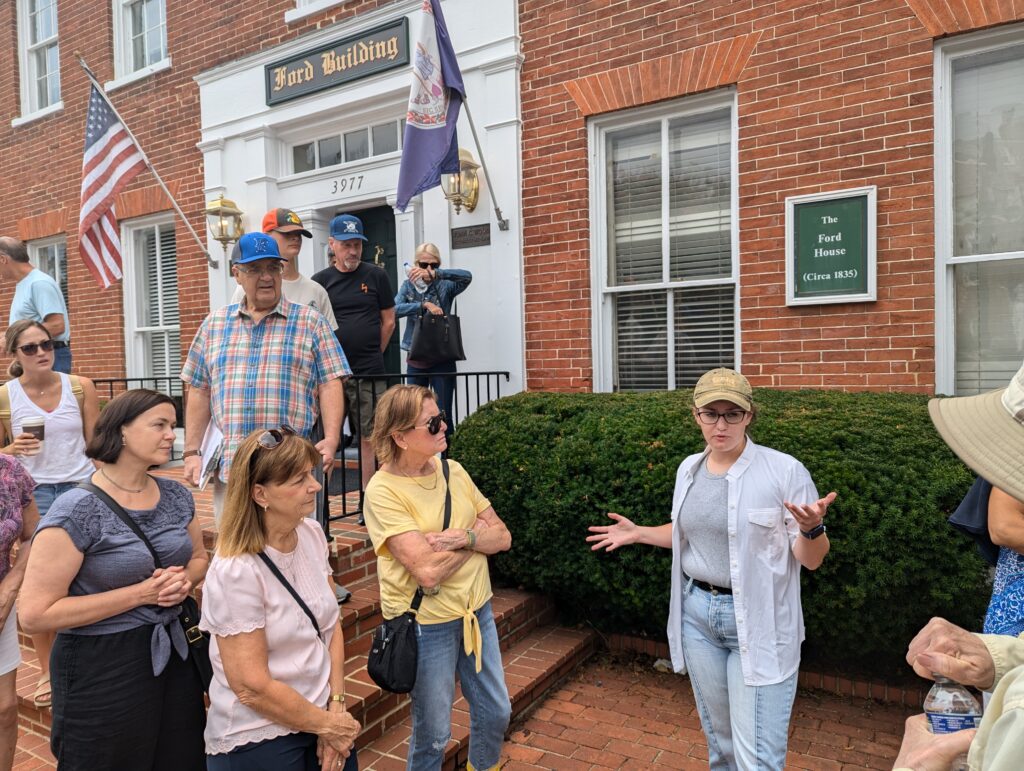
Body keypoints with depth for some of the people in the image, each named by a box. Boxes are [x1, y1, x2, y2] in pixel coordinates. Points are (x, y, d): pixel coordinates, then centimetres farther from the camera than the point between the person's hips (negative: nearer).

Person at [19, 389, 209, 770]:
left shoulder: (176, 496, 0)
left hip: (173, 652, 6)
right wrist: (141, 593, -21)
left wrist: (183, 581, -8)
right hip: (102, 666, -6)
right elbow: (35, 614, -19)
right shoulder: (77, 511, -18)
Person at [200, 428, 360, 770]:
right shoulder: (235, 572, -24)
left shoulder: (313, 535, -5)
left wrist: (336, 707, -5)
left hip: (322, 717, 6)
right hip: (257, 741, -5)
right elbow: (252, 687, -20)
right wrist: (326, 725, -10)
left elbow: (332, 625, 2)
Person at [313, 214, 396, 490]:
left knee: (369, 438, 3)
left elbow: (388, 321, 10)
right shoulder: (320, 280, 7)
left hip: (369, 374, -1)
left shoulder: (376, 276, 6)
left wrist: (372, 354, 10)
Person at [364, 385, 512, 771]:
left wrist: (462, 537, -21)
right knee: (433, 734, 13)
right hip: (426, 624, -6)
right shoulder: (383, 491, -20)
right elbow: (428, 572, -26)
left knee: (496, 712, 21)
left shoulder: (453, 470, -2)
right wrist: (477, 531, -13)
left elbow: (502, 537, -1)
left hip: (476, 610, 6)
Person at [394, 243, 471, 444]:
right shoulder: (409, 285, 6)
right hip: (415, 360, 2)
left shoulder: (445, 285, 0)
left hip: (441, 360, -2)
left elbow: (467, 276, -20)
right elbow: (395, 309, -11)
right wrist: (424, 304, -25)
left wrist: (435, 273, -32)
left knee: (443, 415, -1)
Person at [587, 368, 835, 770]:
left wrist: (812, 528, -31)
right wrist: (637, 533, 9)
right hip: (697, 612, 5)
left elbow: (811, 560, -11)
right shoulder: (689, 469, 3)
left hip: (757, 621, -5)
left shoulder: (784, 470, -14)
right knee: (719, 737, 22)